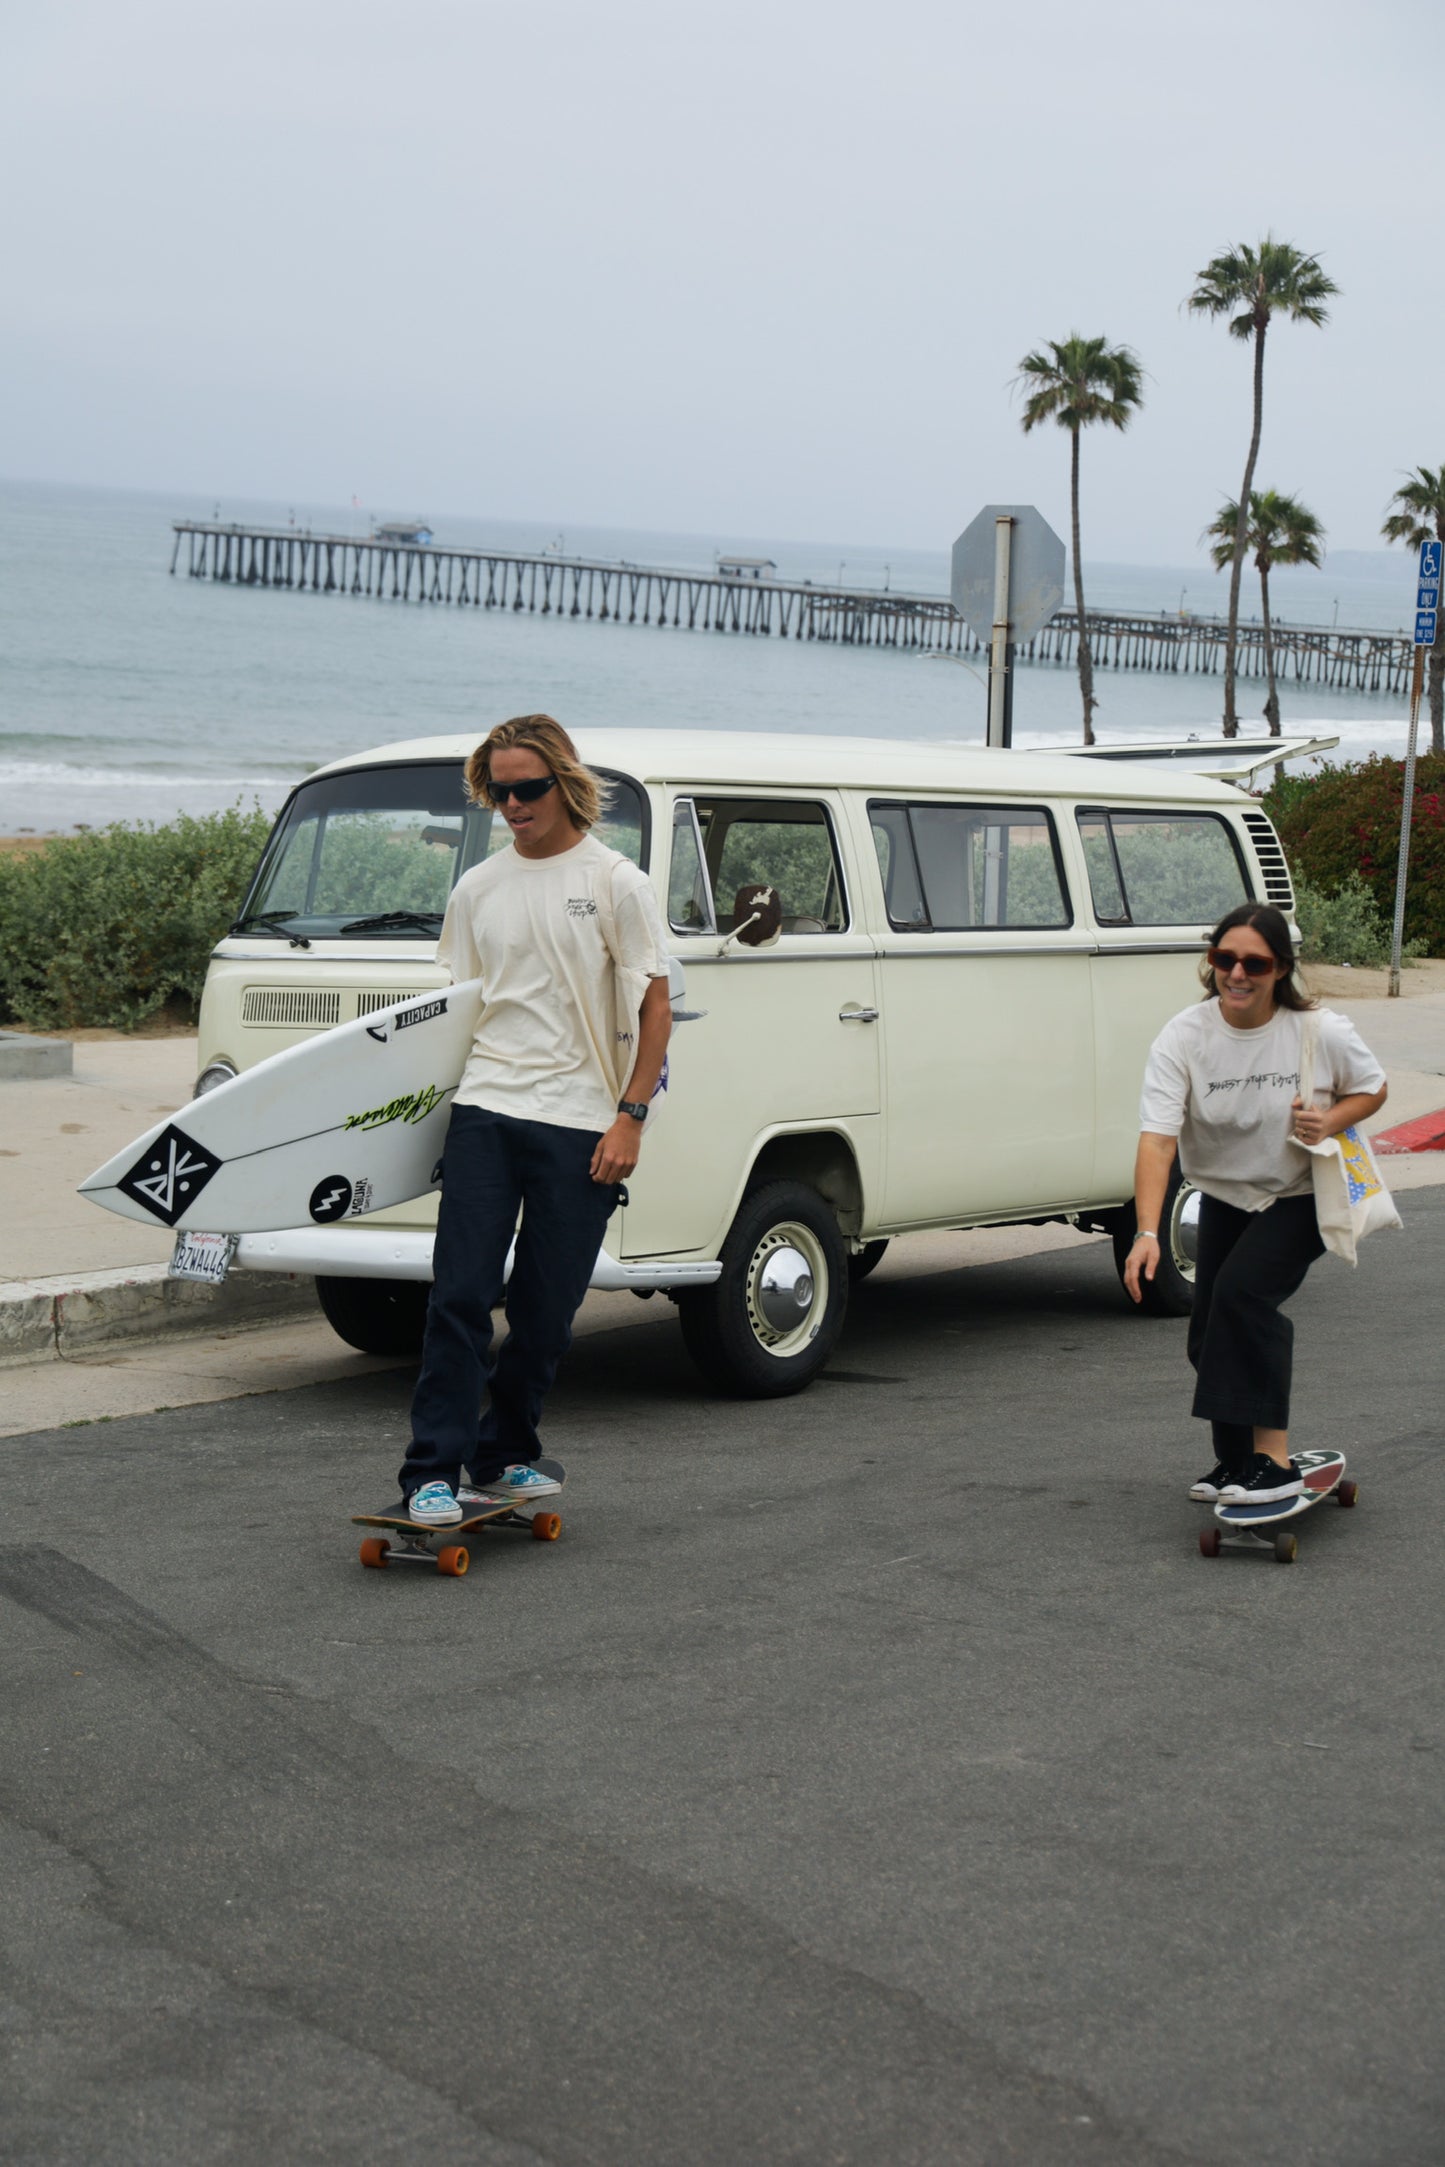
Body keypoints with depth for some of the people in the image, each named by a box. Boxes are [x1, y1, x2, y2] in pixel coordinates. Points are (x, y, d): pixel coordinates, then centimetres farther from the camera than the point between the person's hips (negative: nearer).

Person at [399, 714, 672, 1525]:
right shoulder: (478, 888, 12)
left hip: (579, 1124, -2)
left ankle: (504, 1458, 20)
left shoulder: (617, 883, 0)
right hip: (484, 1114, 2)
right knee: (461, 1297, -6)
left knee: (546, 1312, 5)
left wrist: (631, 1116, -8)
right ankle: (434, 1470, -4)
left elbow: (655, 1008, 0)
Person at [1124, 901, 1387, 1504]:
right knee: (1210, 1335, 5)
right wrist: (1147, 1233, -37)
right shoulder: (1183, 1038, -17)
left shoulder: (1322, 1033, -17)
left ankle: (1274, 1459, -22)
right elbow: (1157, 1139, -25)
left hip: (1302, 1198, -3)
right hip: (1224, 1199, 3)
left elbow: (1372, 1089, 2)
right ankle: (1236, 1461, 30)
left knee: (1242, 1290, -25)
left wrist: (1331, 1121, -21)